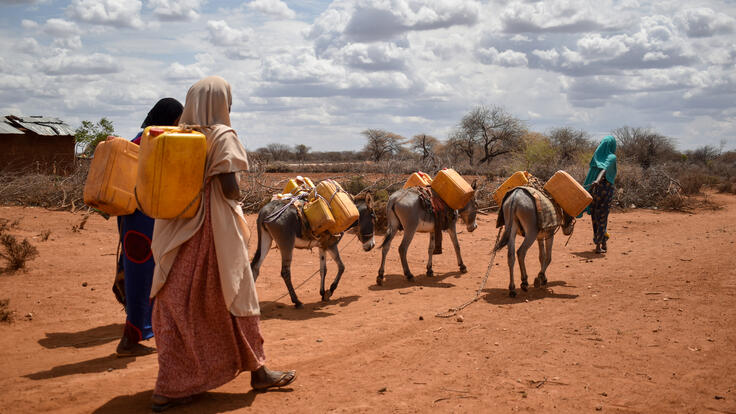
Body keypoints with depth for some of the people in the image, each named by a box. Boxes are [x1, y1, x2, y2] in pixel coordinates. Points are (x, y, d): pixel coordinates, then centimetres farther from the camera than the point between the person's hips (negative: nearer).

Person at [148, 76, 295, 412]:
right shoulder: (222, 136, -9)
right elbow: (228, 187, -16)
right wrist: (238, 201, 3)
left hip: (179, 233, 6)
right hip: (216, 232, -6)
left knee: (177, 303, 9)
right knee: (236, 297, 8)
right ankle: (257, 371, 21)